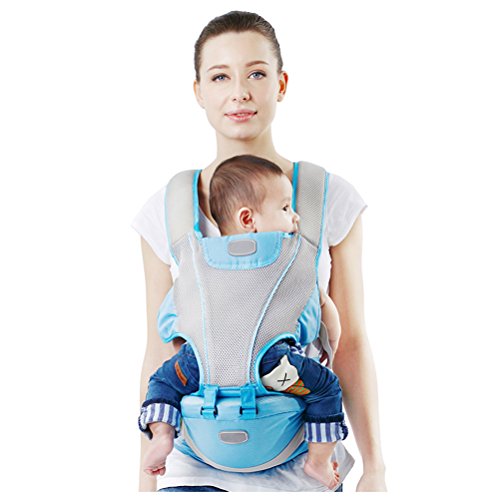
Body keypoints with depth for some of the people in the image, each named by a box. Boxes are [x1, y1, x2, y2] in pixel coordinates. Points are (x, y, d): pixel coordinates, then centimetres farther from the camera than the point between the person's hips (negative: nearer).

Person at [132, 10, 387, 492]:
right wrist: (148, 480, 6)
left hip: (305, 468, 0)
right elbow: (159, 356, 6)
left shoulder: (333, 200, -1)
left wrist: (374, 468, 2)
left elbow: (351, 344, 3)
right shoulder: (166, 213, 0)